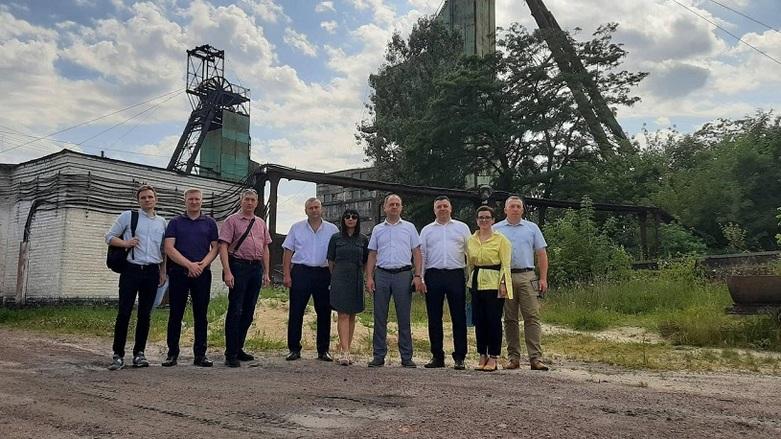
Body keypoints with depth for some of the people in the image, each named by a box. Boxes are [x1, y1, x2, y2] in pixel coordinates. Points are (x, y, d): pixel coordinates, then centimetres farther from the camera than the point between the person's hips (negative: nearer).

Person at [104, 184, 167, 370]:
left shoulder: (161, 222, 15)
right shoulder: (127, 216, 5)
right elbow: (109, 237, 7)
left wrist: (163, 271, 14)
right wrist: (124, 243, -12)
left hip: (152, 271, 3)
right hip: (131, 269, -3)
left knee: (145, 314, 5)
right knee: (124, 313, -5)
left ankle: (139, 353, 14)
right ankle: (118, 354, 3)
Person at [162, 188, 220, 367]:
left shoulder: (210, 223, 11)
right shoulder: (175, 222, 7)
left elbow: (215, 247, 7)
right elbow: (169, 248, -3)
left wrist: (202, 264, -10)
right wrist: (189, 264, -12)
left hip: (202, 274, 1)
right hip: (178, 272, -1)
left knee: (201, 315, 3)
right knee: (176, 314, 3)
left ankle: (200, 354, 9)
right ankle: (172, 354, 11)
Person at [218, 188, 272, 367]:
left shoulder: (261, 223, 16)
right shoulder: (232, 221, -1)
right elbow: (223, 247, -8)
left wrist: (266, 273, 14)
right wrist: (227, 272, -17)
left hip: (256, 268, 6)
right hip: (238, 266, -6)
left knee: (248, 312, 10)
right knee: (235, 311, -5)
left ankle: (239, 349, 21)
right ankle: (230, 354, 0)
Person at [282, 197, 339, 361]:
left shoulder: (332, 229, 7)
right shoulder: (296, 228, 7)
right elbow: (288, 252, 6)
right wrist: (287, 275, -2)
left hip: (323, 274, 1)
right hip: (300, 272, 0)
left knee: (324, 312, 5)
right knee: (296, 312, 0)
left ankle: (323, 350, 15)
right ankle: (294, 349, 10)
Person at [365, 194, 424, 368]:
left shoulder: (409, 227, 9)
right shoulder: (377, 229, 13)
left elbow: (417, 253, 5)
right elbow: (372, 255, 11)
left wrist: (417, 276, -5)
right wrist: (369, 278, 1)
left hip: (403, 274, -2)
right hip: (382, 275, 2)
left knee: (404, 318, 2)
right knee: (380, 317, 3)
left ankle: (406, 357, 8)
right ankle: (379, 356, 10)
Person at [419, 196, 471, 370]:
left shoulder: (462, 228, 12)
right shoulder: (427, 230, 14)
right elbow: (421, 255, 11)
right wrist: (420, 278, 2)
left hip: (456, 275, -1)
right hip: (433, 276, 2)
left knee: (459, 318, 0)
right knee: (434, 318, 5)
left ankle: (459, 357, 7)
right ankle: (437, 356, 14)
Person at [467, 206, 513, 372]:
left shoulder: (500, 239, -2)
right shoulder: (471, 240, 12)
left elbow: (505, 264, -5)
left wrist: (503, 284, -13)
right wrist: (470, 280, 14)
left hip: (494, 283, -5)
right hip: (477, 283, 5)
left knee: (494, 320, -3)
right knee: (479, 321, 6)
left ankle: (493, 358, 4)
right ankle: (482, 356, 15)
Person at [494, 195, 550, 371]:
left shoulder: (532, 228, 12)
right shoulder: (496, 229, 10)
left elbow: (541, 254, 10)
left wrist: (543, 278, 1)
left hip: (527, 277, 0)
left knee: (532, 317, -6)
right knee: (510, 320, 4)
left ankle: (536, 358, -5)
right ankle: (513, 357, 11)